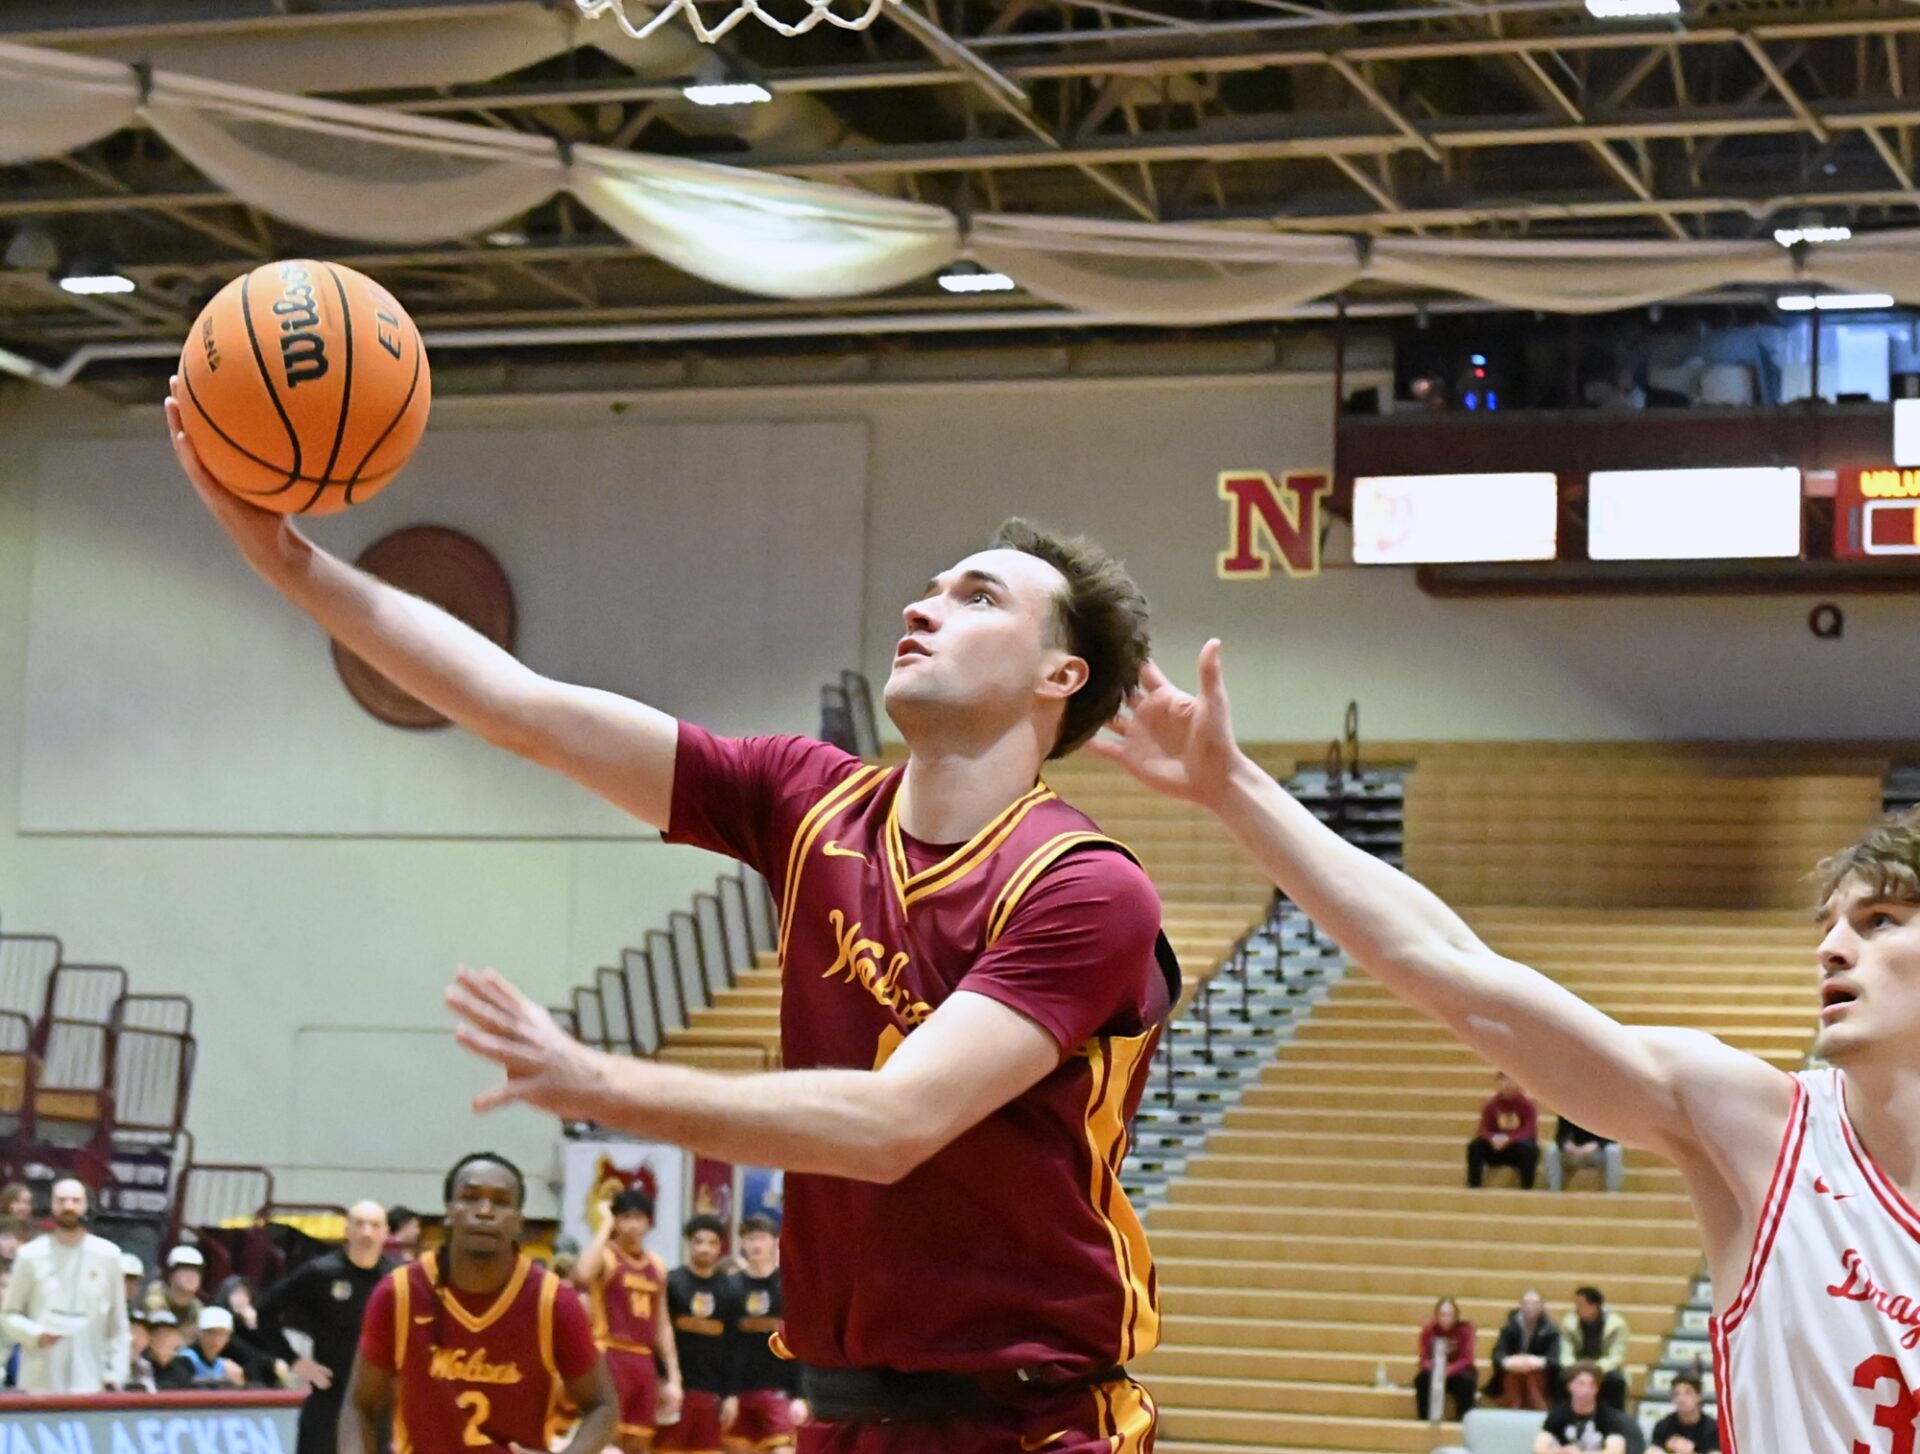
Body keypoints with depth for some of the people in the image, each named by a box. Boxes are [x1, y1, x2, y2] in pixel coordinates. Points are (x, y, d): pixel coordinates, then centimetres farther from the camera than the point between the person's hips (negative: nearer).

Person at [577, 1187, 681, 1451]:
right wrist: (605, 1227, -20)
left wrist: (673, 1377, 12)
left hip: (643, 1360, 7)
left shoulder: (657, 1265, 14)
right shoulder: (606, 1256, -6)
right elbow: (582, 1275, -31)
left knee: (637, 1445, 9)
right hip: (611, 1355, -7)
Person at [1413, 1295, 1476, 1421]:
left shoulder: (1465, 1328, -15)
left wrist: (1448, 1370, -38)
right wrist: (1434, 1368, -35)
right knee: (1423, 1379, -31)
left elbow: (1466, 1359, -20)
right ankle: (1424, 1420, -19)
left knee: (1467, 1380, -34)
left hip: (1457, 1371, -1)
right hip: (1435, 1371, 1)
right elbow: (1424, 1358, -11)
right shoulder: (1429, 1329, -11)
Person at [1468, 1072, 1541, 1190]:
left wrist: (1509, 1139, -35)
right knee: (1475, 1145, -25)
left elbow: (1529, 1131, -17)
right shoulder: (1491, 1105, -1)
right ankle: (1473, 1187, -25)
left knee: (1529, 1147, -36)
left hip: (1519, 1152, -2)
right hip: (1496, 1149, 2)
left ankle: (1527, 1188, -28)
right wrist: (1493, 1139, -32)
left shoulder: (1526, 1104, -8)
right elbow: (1484, 1130, -7)